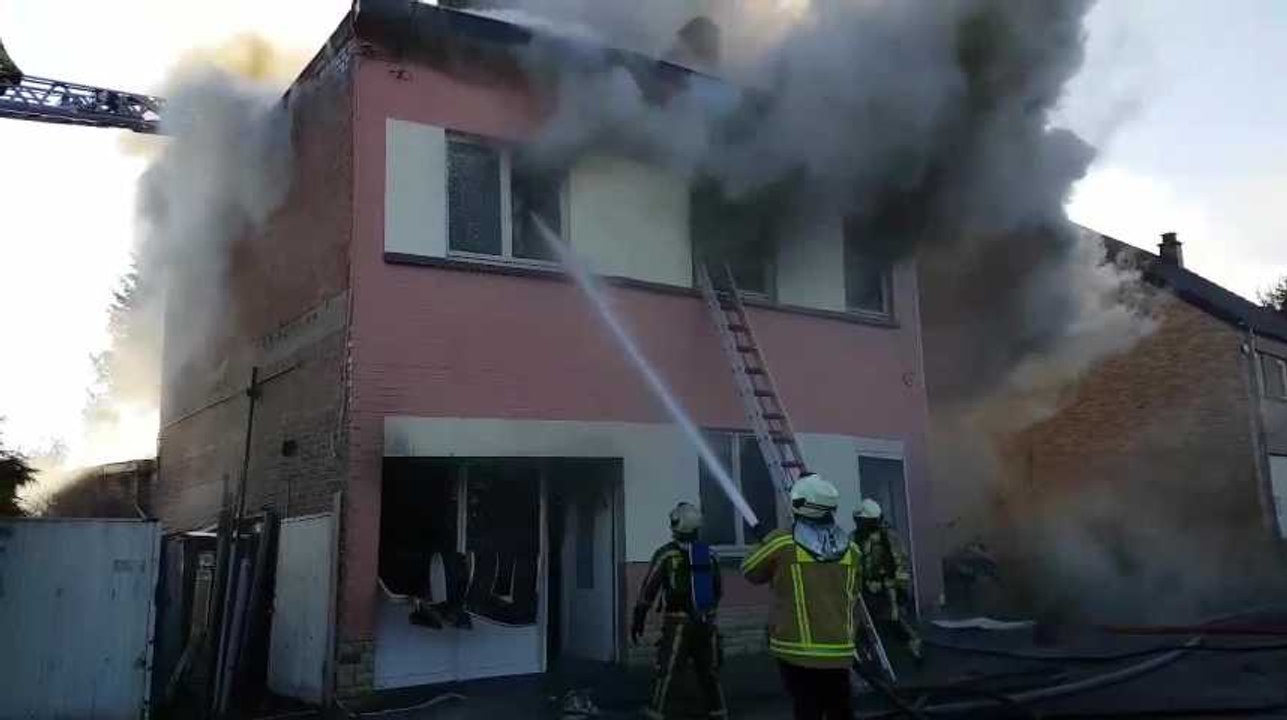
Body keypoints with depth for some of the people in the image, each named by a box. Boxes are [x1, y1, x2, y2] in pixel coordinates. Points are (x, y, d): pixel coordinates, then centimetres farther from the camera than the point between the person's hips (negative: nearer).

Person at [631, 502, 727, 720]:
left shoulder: (666, 553, -7)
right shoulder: (710, 554, 6)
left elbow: (648, 589, -6)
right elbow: (719, 590, 15)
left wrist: (638, 619, 0)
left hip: (678, 622, -4)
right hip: (707, 622, 4)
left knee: (666, 672, -3)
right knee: (709, 672, 15)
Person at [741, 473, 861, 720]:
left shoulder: (781, 544, -11)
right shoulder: (850, 548, 2)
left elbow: (751, 572, 5)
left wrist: (769, 554, 22)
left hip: (798, 649, -3)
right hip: (839, 650, 4)